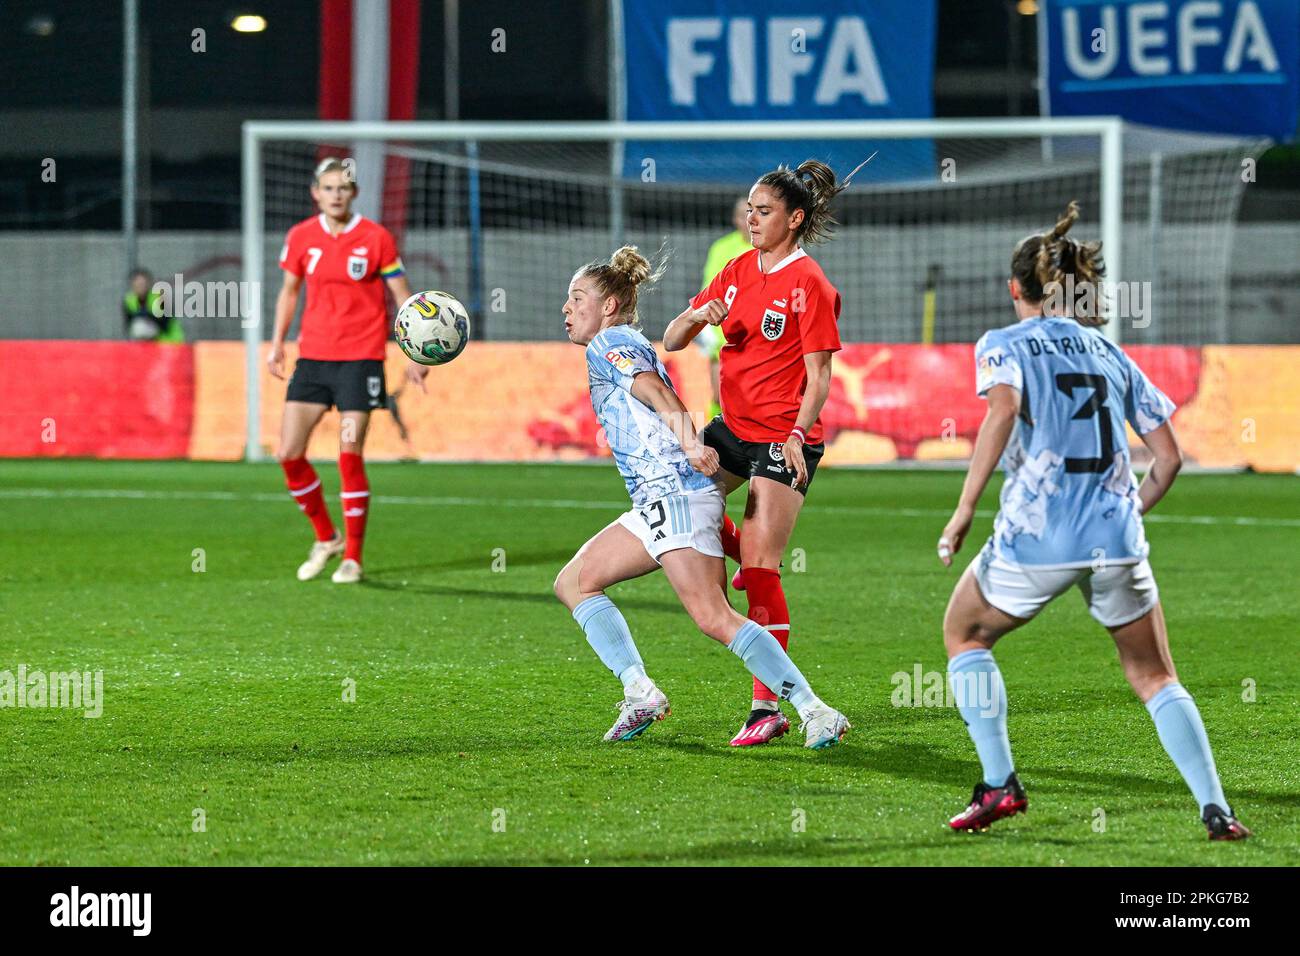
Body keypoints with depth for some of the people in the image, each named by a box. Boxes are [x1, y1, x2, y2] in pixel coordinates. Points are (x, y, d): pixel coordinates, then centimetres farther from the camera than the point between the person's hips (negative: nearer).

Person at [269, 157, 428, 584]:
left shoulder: (375, 238, -5)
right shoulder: (301, 237, 3)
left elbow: (402, 296, 0)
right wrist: (277, 342, 10)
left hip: (360, 358, -4)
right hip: (312, 357, 4)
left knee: (350, 456, -7)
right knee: (289, 454, -3)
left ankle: (352, 557, 6)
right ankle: (326, 538, 18)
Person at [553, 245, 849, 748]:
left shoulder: (609, 343, -1)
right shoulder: (627, 345, 27)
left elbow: (658, 394, -18)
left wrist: (689, 446, -32)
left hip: (676, 493, -10)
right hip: (656, 500, 10)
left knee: (714, 618, -17)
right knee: (573, 583, 8)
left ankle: (816, 712, -20)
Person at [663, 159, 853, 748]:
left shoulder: (808, 283, -9)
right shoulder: (739, 270, 10)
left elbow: (818, 375, -13)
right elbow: (671, 342, 11)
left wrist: (798, 434, -27)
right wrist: (697, 316, -11)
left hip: (783, 439, -8)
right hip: (734, 427, 8)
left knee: (760, 569, -12)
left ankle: (768, 709, -9)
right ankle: (740, 554, 20)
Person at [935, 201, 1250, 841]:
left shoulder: (1003, 345, 5)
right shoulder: (1111, 355, 18)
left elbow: (1003, 409, -18)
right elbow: (1168, 458, 15)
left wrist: (964, 508, -16)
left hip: (1035, 539, -3)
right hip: (1117, 540, 3)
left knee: (963, 636, 22)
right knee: (1155, 679, 14)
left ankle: (999, 784, 12)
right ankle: (1215, 808, -2)